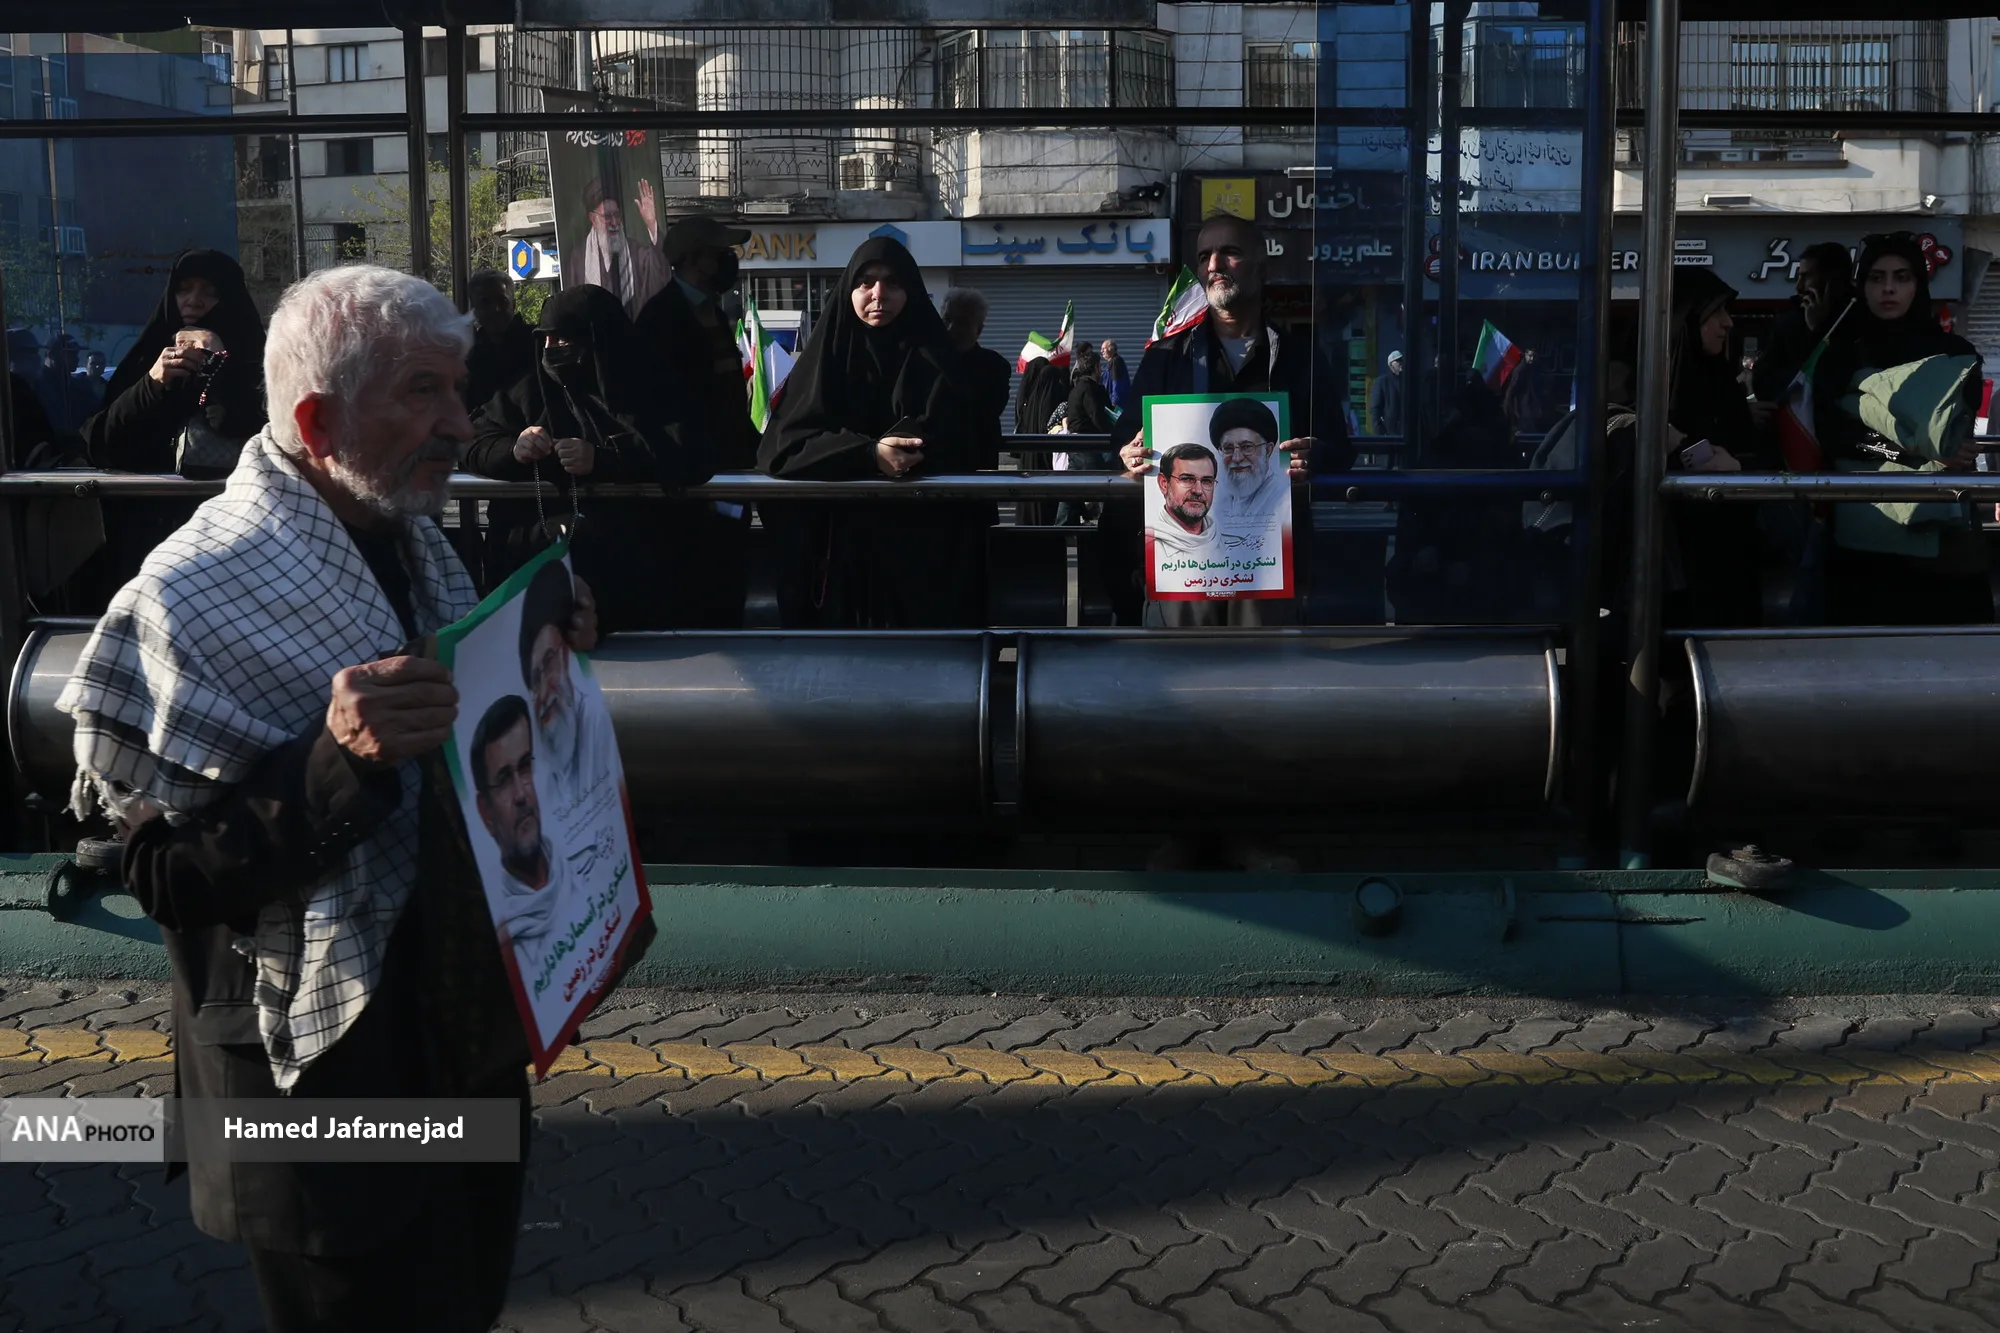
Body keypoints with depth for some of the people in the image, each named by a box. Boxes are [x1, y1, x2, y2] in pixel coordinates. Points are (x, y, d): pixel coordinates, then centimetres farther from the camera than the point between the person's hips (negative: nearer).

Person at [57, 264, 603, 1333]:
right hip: (328, 1073, -7)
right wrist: (338, 759, -37)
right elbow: (171, 877, -23)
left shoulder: (414, 542, 5)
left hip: (468, 1035, 8)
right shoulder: (194, 596, -21)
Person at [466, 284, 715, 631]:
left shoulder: (653, 390, 8)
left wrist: (601, 461, -16)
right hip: (535, 535, 2)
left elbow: (695, 459, -6)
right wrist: (513, 450, -7)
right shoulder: (531, 388, 16)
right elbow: (475, 446, 16)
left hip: (632, 542, -1)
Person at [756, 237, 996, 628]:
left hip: (925, 545, 0)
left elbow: (973, 444, -5)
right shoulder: (827, 356, 6)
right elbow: (783, 444, -6)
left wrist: (909, 450, -22)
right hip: (840, 543, 0)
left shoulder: (935, 360, 6)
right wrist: (869, 454, -21)